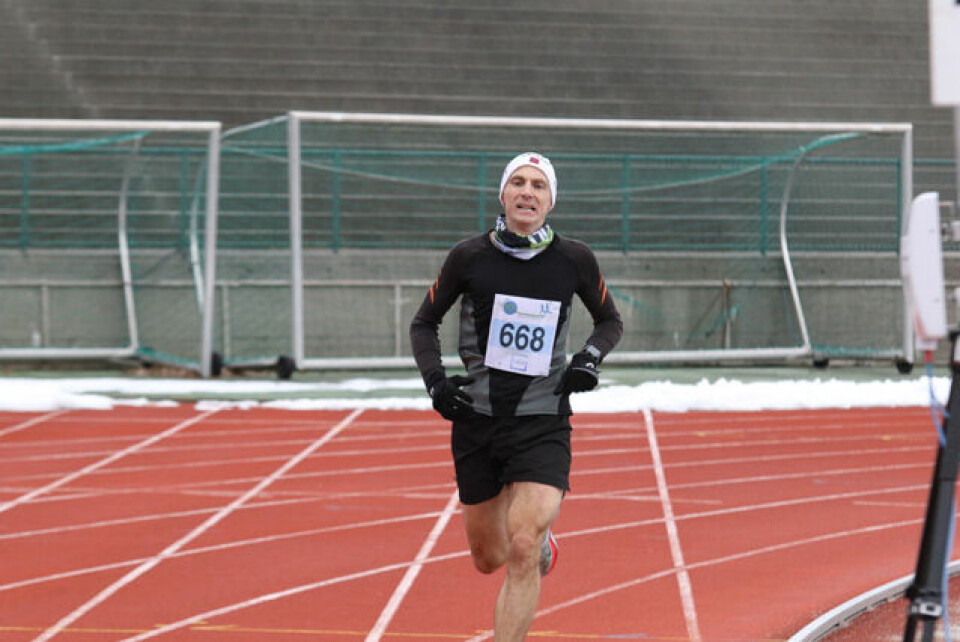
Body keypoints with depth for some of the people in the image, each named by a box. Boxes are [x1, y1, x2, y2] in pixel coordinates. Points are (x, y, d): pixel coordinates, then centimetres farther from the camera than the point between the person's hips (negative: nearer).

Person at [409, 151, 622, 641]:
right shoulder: (469, 257, -4)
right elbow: (424, 324, 10)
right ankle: (541, 540, 51)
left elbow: (610, 320, 16)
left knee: (522, 553, -20)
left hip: (543, 423, -2)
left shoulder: (574, 260, -3)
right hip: (476, 419, 2)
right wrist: (434, 378, -6)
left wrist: (590, 356, -4)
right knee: (488, 559, 14)